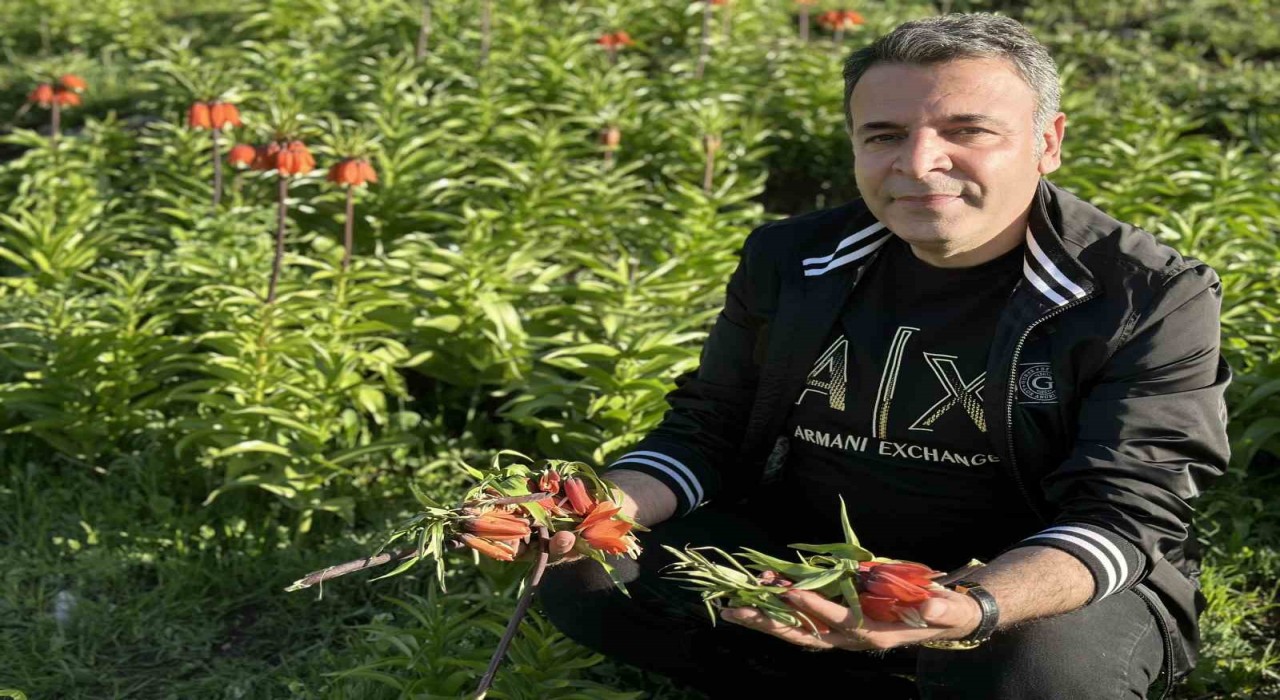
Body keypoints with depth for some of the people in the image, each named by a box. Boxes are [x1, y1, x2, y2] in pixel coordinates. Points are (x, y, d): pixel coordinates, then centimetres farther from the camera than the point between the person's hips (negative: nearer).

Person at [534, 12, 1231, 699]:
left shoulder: (1155, 300, -14)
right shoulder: (788, 260, 0)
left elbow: (1121, 514, -21)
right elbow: (705, 434, 7)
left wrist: (972, 609, -43)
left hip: (1037, 584, -4)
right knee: (585, 580, -13)